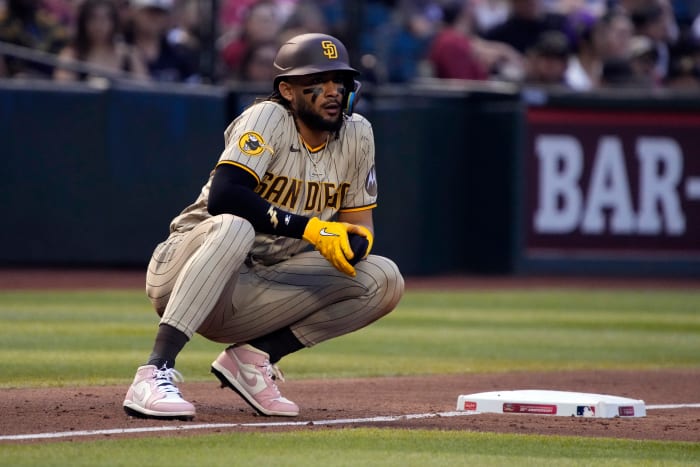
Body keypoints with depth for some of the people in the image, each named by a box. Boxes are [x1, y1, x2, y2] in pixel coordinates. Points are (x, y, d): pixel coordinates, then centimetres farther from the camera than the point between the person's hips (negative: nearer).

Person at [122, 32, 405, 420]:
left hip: (256, 293, 6)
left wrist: (356, 241, -16)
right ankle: (156, 372, -42)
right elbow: (222, 197, -30)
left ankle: (253, 357, -5)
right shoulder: (268, 118, -15)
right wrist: (309, 228, -31)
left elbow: (359, 223, 9)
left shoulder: (356, 134, 3)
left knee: (384, 281, -7)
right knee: (234, 227, -39)